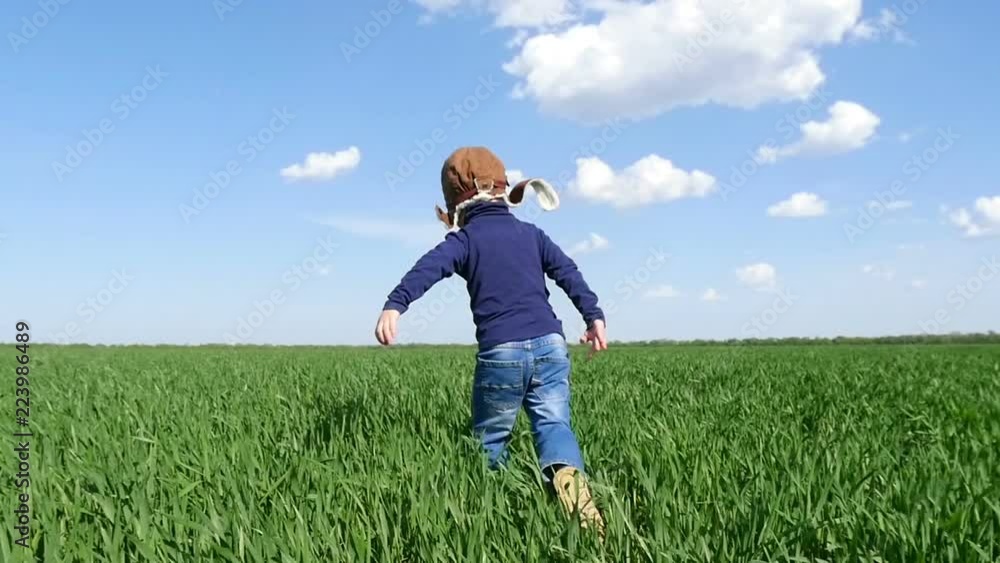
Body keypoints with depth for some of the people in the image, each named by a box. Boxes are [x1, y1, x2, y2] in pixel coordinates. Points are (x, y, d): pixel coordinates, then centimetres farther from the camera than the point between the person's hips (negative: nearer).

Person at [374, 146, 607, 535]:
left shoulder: (464, 240, 6)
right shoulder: (530, 233, 18)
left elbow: (427, 269, -12)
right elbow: (568, 272, 12)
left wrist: (394, 305, -25)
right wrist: (594, 317, 10)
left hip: (500, 353, -3)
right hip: (550, 346, 3)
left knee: (490, 438, 13)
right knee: (553, 423, -4)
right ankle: (567, 473, -32)